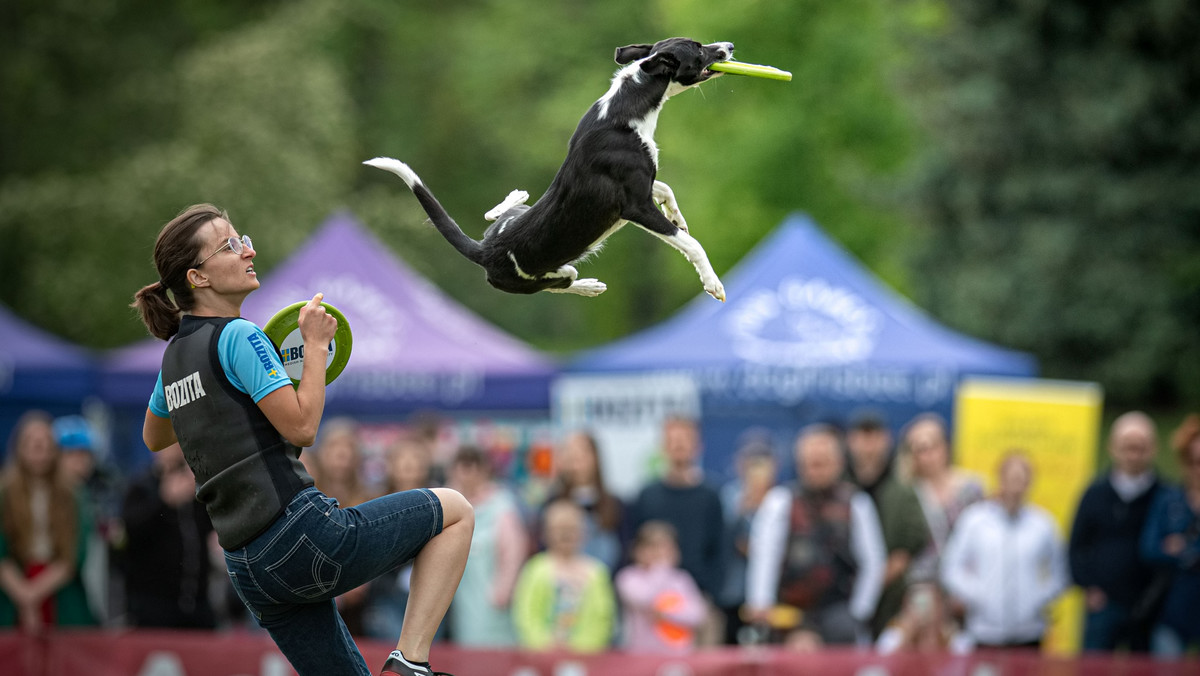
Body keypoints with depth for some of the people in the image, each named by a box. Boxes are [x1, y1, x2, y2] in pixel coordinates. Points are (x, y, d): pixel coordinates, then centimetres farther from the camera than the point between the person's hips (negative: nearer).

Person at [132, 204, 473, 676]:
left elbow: (153, 438, 32)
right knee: (455, 512, 7)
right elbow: (302, 426, -16)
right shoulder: (238, 336, -10)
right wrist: (315, 344, -6)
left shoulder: (176, 352, 15)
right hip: (301, 534, -8)